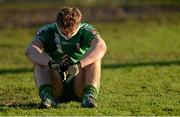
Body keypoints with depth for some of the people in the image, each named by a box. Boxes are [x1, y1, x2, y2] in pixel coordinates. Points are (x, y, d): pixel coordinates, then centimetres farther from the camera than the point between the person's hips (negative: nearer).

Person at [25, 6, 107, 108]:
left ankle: (90, 95, -35)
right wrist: (51, 63, -45)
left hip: (79, 86, -1)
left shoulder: (85, 31, -8)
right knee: (40, 59, -21)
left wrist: (79, 65, -48)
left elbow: (101, 47, -31)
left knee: (94, 58, -22)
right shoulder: (48, 31, -6)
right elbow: (30, 50, -26)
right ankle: (46, 95, -39)